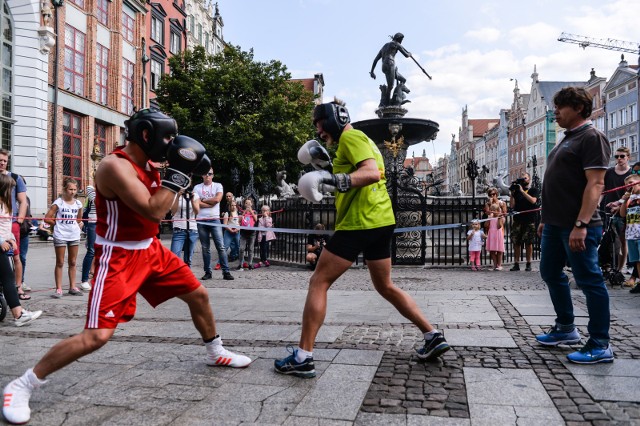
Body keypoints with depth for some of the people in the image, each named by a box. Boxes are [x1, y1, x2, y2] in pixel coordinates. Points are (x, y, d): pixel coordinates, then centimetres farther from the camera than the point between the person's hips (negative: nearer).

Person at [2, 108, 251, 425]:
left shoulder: (147, 163, 4)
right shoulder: (115, 165, -23)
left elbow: (168, 206, 15)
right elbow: (154, 212, -30)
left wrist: (188, 173, 2)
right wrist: (178, 171, -24)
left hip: (151, 250, 9)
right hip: (118, 258, -9)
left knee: (198, 295, 14)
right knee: (96, 336, -14)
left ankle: (216, 352, 36)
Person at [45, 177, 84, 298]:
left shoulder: (78, 204, 6)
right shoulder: (58, 203, -7)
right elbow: (47, 218, -9)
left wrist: (79, 224, 5)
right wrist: (58, 225, 0)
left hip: (74, 235, 4)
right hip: (60, 236, -4)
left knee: (72, 262, 11)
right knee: (60, 263, 1)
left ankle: (72, 287, 19)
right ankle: (58, 289, 5)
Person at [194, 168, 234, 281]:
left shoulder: (218, 186, 6)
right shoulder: (197, 187, 7)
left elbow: (217, 199, -11)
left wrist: (203, 200, -2)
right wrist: (211, 203, -8)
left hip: (214, 220, -1)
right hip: (201, 221, 1)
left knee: (221, 246, -6)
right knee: (205, 248, 6)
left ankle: (226, 272, -5)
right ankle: (207, 272, 11)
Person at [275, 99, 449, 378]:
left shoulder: (351, 137, -6)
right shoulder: (364, 140, 23)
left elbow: (372, 173, -22)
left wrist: (337, 181, -33)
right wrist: (328, 172, 23)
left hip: (360, 223, -10)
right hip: (382, 221, 10)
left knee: (319, 283, -4)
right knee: (385, 287, 20)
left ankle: (303, 357, -3)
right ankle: (433, 337, 20)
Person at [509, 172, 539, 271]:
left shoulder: (533, 190, 9)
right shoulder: (516, 191, 15)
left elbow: (533, 200, -11)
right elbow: (512, 205, 8)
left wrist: (522, 191, -10)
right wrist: (512, 193, -1)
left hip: (529, 220, -2)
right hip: (517, 220, 3)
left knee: (528, 243, -2)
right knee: (516, 242, -2)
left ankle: (528, 264, 6)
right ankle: (516, 264, 2)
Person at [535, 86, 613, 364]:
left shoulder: (591, 137, -10)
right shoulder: (567, 139, 18)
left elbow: (595, 184, -19)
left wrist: (581, 224, -27)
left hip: (576, 226, -10)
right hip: (555, 224, 10)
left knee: (589, 280, -2)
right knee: (551, 273, 16)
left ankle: (600, 345, 8)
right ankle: (566, 329, 31)